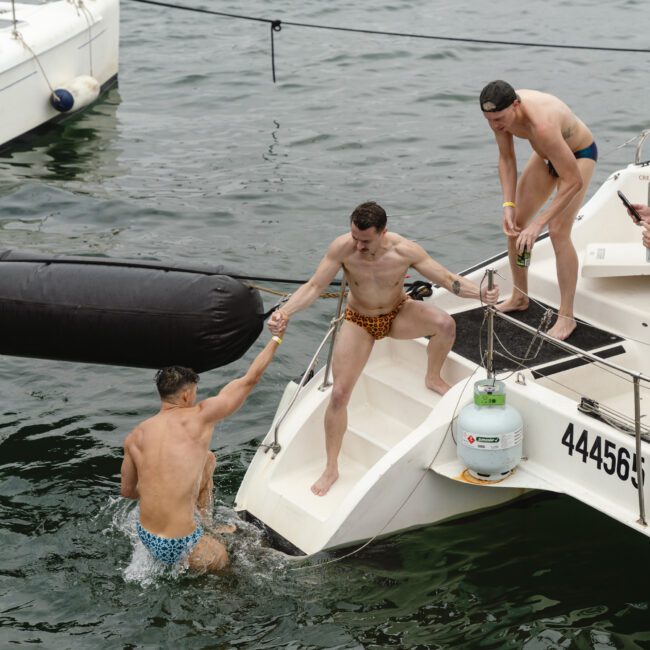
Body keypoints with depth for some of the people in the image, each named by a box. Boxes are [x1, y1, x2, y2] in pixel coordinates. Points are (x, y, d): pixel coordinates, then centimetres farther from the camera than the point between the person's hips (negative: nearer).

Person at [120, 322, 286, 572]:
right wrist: (276, 338, 11)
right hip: (178, 548, -4)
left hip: (146, 538, 4)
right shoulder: (199, 417, -11)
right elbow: (250, 379, -2)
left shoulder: (134, 437, 1)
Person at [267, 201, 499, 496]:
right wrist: (285, 311, -40)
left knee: (445, 323, -28)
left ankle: (433, 378, 3)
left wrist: (479, 293, -37)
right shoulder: (342, 248, -27)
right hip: (359, 322, 0)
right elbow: (313, 287, -23)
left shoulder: (405, 250, -26)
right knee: (339, 393, -11)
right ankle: (331, 468, 2)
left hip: (398, 314, 1)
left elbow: (448, 279, -19)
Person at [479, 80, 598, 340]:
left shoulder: (542, 125, -45)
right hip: (546, 154, 7)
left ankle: (566, 316, -10)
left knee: (558, 232, -20)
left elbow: (573, 182, -41)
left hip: (579, 154, -7)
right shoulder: (500, 113, -23)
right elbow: (506, 158, -8)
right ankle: (519, 298, 25)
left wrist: (538, 223, -43)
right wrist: (508, 204, -20)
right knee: (515, 223, 6)